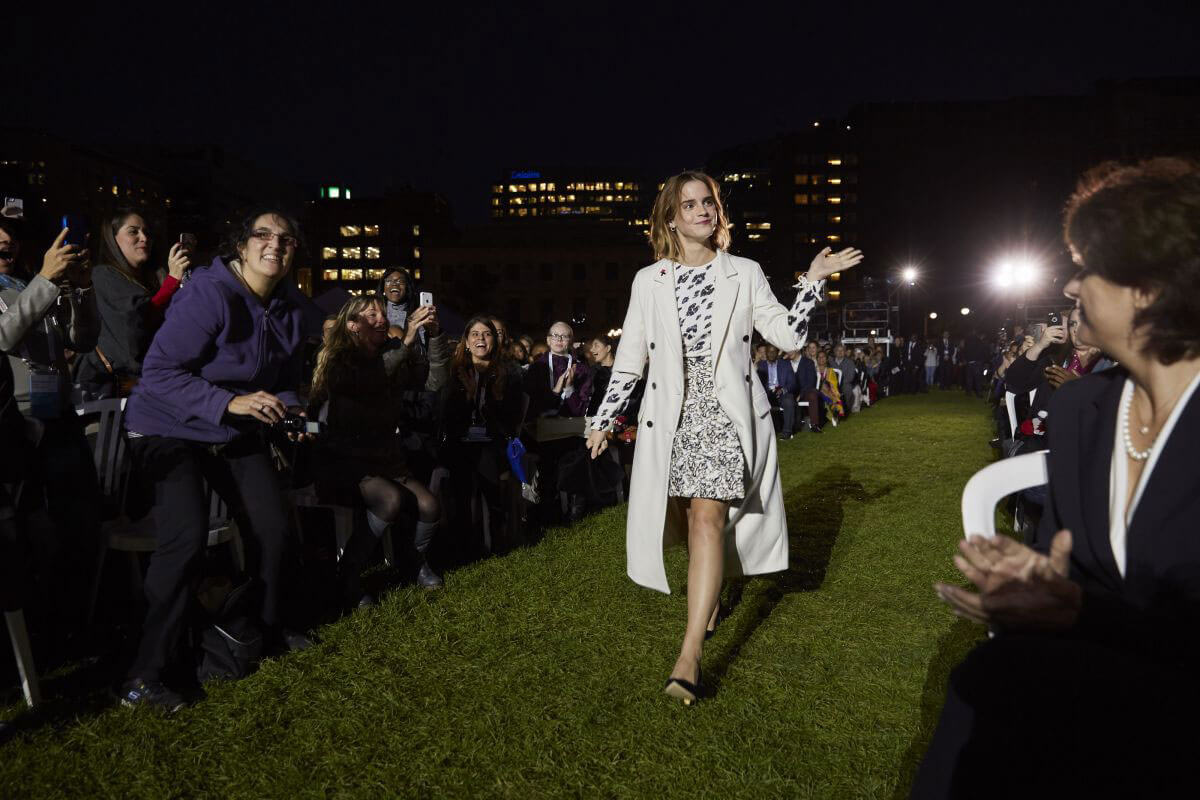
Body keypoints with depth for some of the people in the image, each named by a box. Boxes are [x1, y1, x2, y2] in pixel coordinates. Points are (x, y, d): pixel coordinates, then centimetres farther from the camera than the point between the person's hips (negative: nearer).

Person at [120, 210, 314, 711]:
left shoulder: (288, 308, 0)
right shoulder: (209, 294, -24)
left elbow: (286, 379, 10)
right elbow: (159, 372, -27)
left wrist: (287, 406, -12)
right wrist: (230, 402, -36)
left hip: (238, 434, 7)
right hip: (171, 430, -7)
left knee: (272, 525, 6)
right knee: (186, 537, -23)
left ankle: (271, 627, 30)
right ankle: (142, 677, -13)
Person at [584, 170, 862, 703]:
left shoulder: (745, 274, 7)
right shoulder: (649, 281, 9)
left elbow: (788, 336, 3)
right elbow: (629, 357, 11)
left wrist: (813, 282, -7)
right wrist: (604, 419, 9)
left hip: (726, 408, -2)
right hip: (673, 412, 2)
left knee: (708, 517, -14)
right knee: (691, 517, 8)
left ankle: (690, 654, -17)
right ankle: (708, 598, 37)